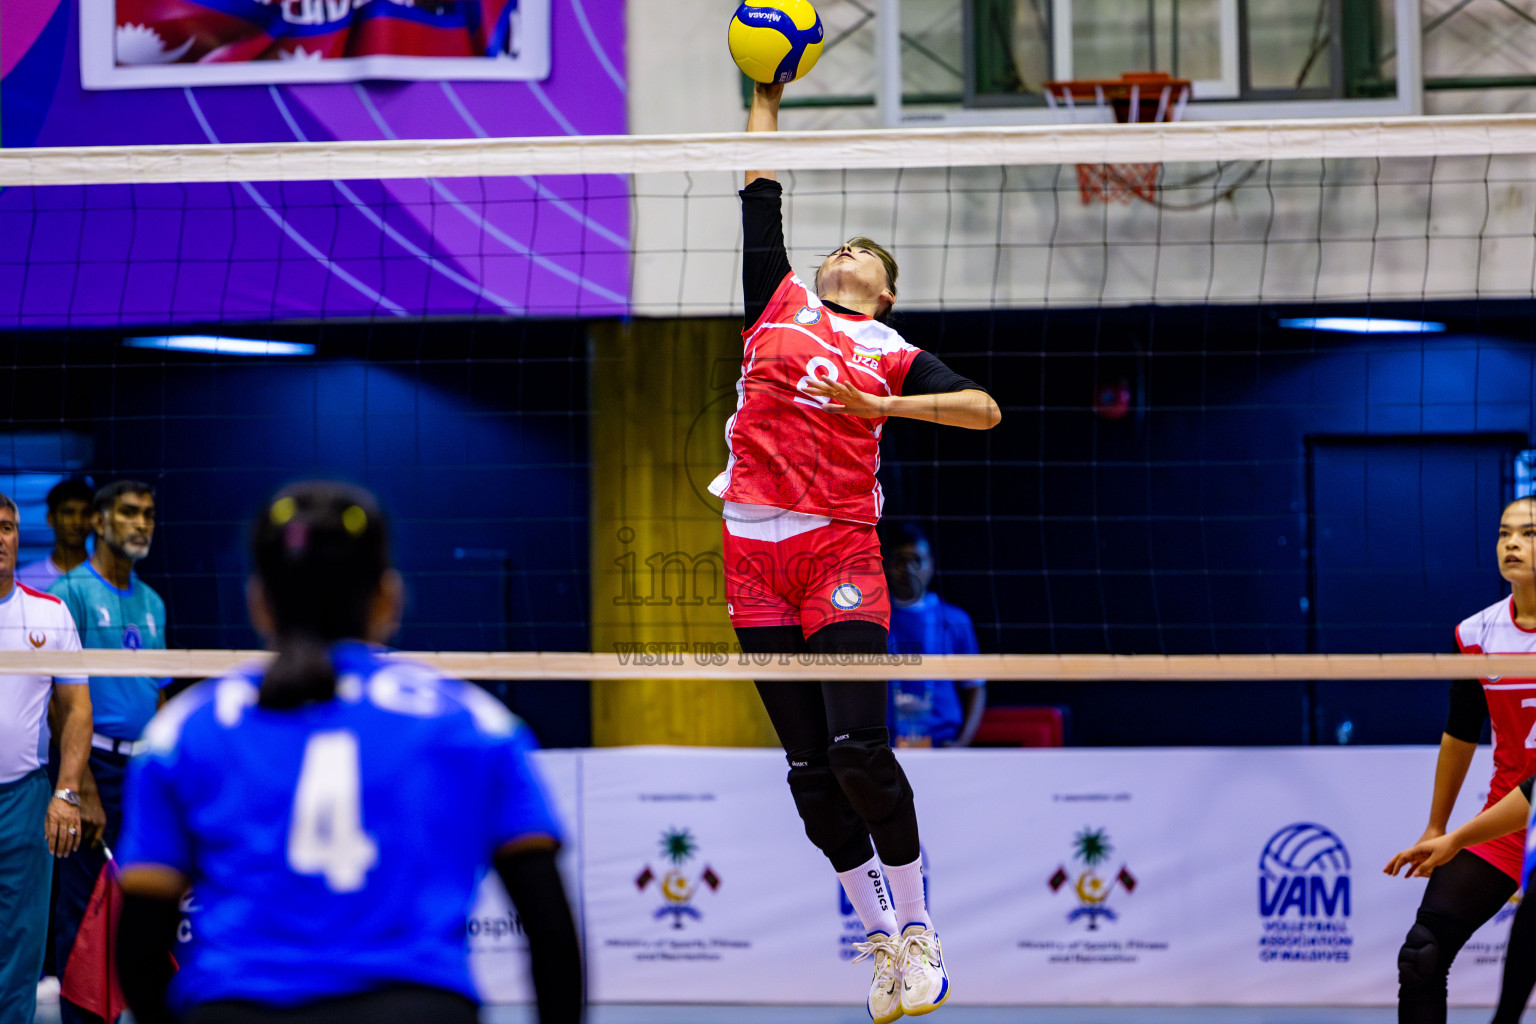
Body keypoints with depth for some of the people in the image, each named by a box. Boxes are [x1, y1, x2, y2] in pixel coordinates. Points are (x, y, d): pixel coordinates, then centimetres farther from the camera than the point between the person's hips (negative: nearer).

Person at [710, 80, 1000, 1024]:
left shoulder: (891, 354, 9)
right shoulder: (780, 302, 17)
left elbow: (985, 409, -2)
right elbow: (762, 190, 24)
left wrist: (877, 405, -9)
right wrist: (767, 91, 27)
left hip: (840, 552, -3)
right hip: (755, 550, 3)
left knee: (859, 749, -14)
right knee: (809, 766, 2)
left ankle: (916, 929, -1)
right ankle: (878, 938, 11)